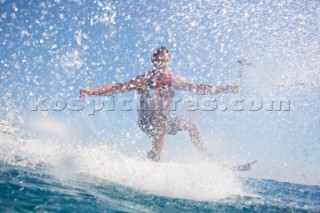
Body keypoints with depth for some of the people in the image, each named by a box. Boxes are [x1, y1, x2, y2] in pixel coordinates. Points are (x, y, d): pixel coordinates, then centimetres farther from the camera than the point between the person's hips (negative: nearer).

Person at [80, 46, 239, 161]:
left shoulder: (173, 80, 0)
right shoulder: (145, 79, -15)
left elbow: (197, 88, 1)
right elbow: (118, 88, -19)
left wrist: (224, 89, -2)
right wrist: (91, 92, -28)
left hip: (164, 119, 6)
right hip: (147, 120, -6)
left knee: (190, 124, 4)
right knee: (162, 125, -33)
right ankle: (152, 161, -30)